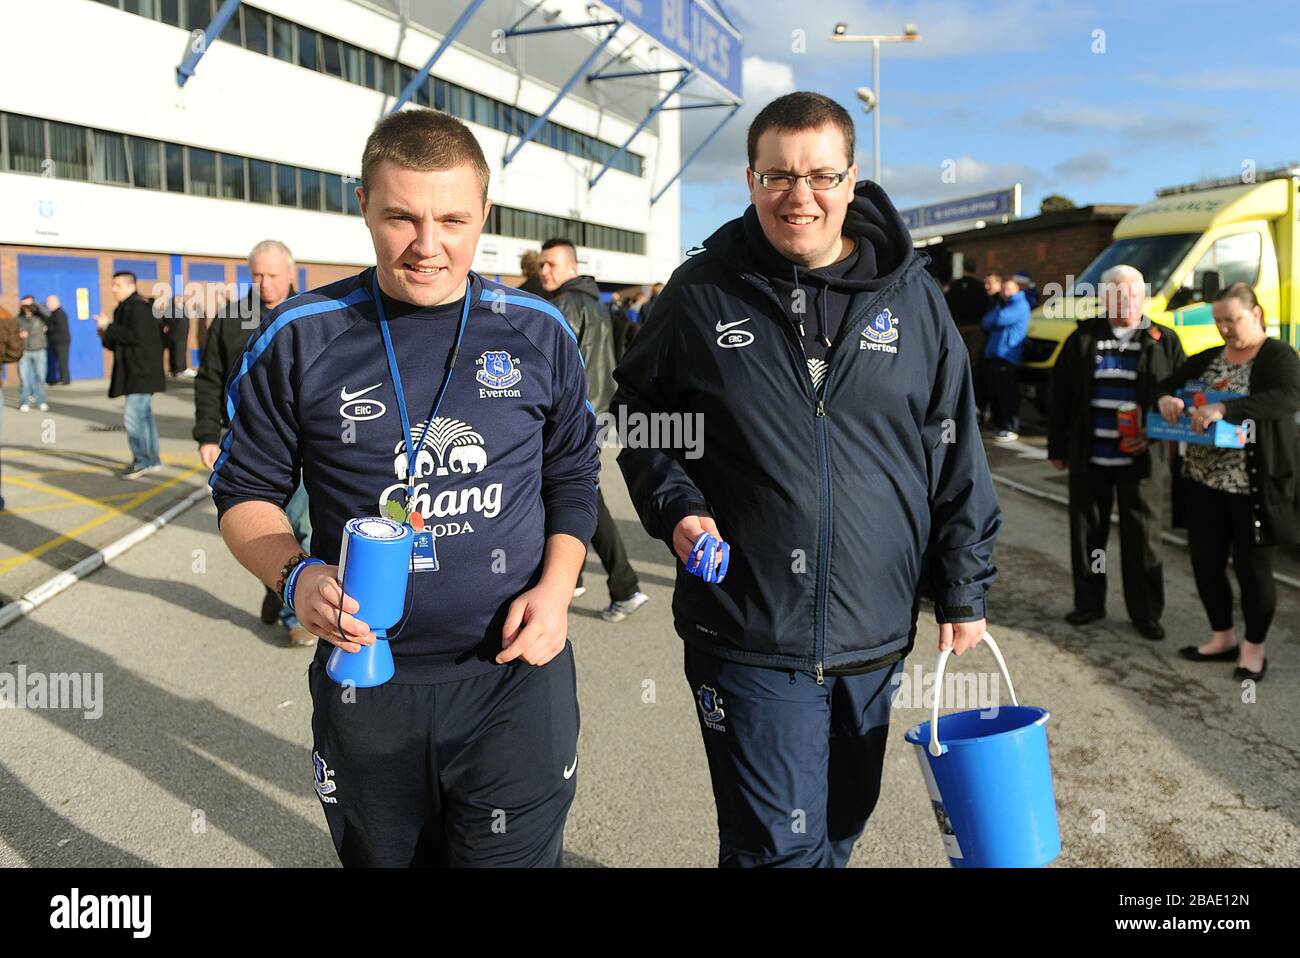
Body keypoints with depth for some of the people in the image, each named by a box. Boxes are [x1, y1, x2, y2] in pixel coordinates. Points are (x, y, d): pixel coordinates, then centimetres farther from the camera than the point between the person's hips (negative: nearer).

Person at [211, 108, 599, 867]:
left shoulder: (538, 334, -2)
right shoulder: (301, 341, -5)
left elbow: (573, 476, 9)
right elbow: (246, 490, 3)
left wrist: (557, 587, -6)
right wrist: (295, 576, -16)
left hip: (516, 673, 0)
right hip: (366, 680, 1)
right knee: (381, 854, 20)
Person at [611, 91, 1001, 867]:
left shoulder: (911, 295, 2)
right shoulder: (703, 292, -2)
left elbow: (957, 457, 6)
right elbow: (637, 416, 9)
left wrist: (963, 591, 6)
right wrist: (674, 506, -8)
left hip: (875, 636, 3)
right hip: (748, 633, -3)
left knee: (839, 829, 20)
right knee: (778, 844, 1)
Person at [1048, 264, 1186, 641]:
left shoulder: (1164, 342, 3)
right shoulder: (1082, 340, 5)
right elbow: (1060, 396, 6)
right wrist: (1058, 447, 5)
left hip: (1142, 460, -1)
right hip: (1088, 459, 1)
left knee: (1143, 539, 4)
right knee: (1087, 533, 10)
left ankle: (1146, 612, 16)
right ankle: (1088, 604, 24)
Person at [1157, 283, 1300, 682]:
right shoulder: (1206, 359, 11)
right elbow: (1166, 384, 10)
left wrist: (1224, 409, -37)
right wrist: (1166, 398, -16)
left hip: (1255, 486, -6)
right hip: (1204, 482, 6)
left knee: (1252, 567, 3)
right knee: (1206, 563, 11)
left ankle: (1253, 649, 20)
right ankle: (1222, 638, 29)